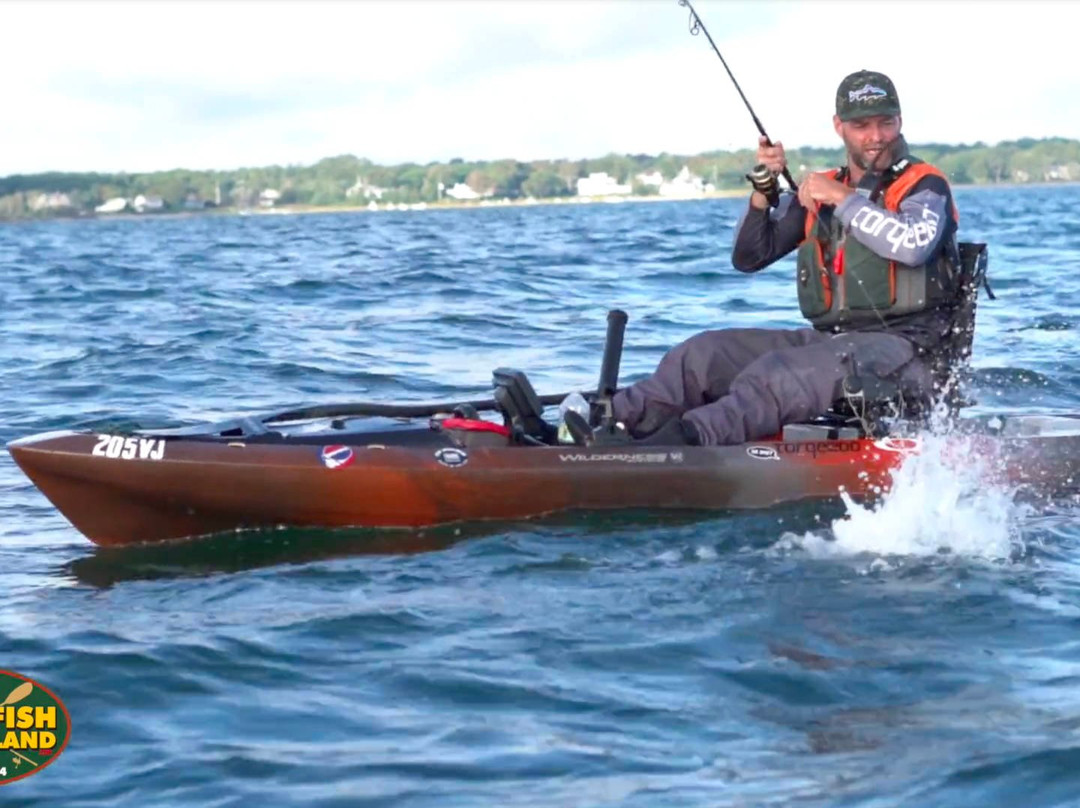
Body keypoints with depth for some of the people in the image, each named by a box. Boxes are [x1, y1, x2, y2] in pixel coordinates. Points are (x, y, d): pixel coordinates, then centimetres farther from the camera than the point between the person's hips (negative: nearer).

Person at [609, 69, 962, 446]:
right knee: (705, 354, -8)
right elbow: (749, 258, 14)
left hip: (904, 348, -7)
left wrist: (843, 199, -18)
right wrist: (764, 189, -1)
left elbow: (914, 244, -24)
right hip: (828, 340, 7)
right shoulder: (817, 191, 17)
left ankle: (681, 443, -48)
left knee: (776, 374, -33)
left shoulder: (924, 186, -1)